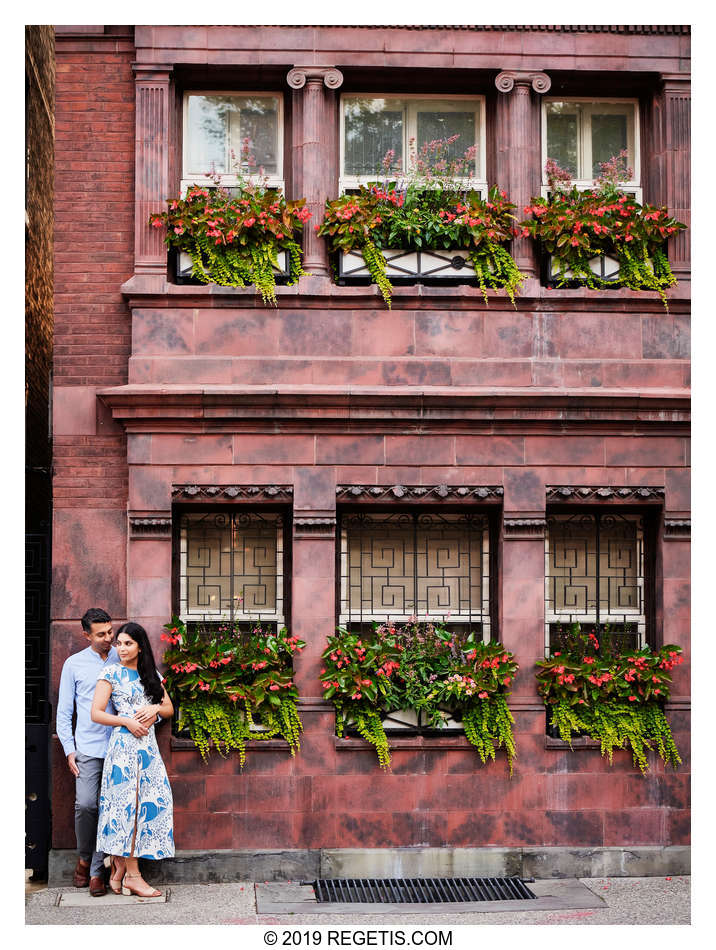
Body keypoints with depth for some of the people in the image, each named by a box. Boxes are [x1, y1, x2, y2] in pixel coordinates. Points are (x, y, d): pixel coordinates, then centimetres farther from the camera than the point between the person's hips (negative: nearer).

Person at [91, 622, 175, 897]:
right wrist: (127, 721, -14)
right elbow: (96, 713, -5)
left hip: (148, 745, 6)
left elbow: (169, 708, 18)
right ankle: (131, 874, -4)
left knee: (152, 801, -1)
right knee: (129, 803, -8)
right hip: (124, 743, -6)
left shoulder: (151, 675, 15)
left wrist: (154, 708, -3)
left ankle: (118, 871, 7)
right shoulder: (111, 672, -1)